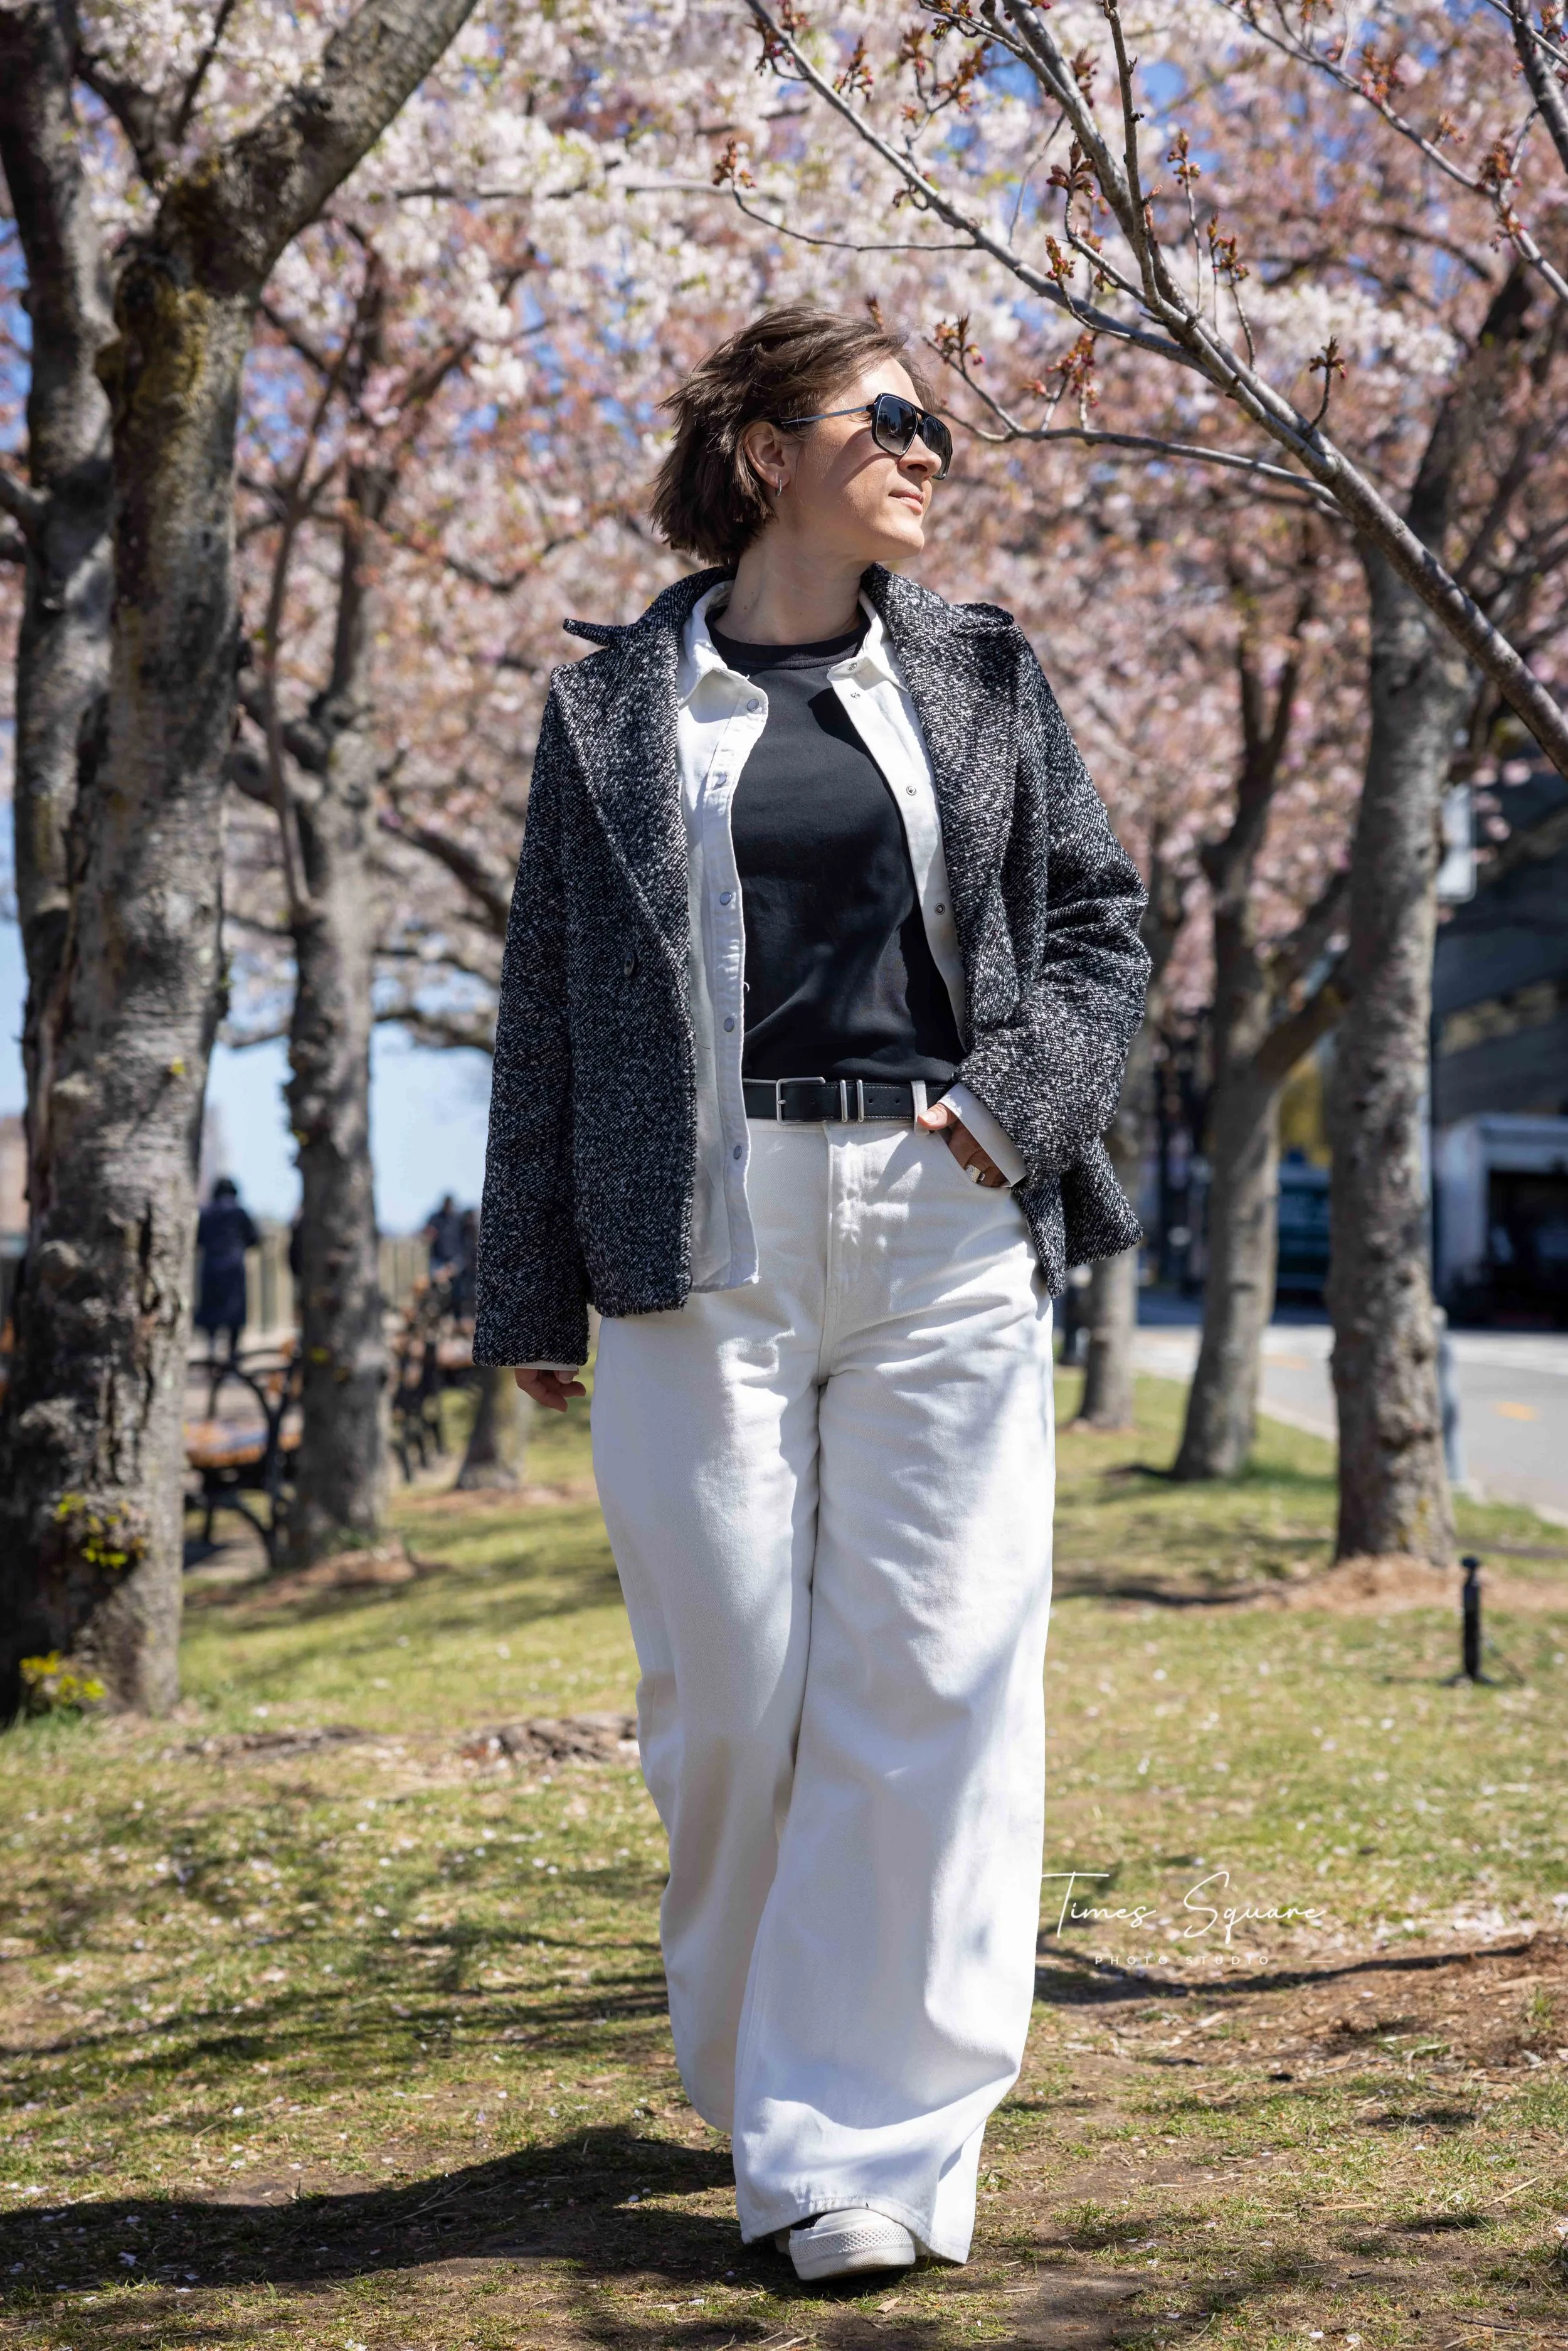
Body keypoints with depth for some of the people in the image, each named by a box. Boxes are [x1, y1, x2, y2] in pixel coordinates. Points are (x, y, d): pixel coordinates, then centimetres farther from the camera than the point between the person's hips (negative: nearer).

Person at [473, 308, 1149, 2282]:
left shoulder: (980, 678, 14)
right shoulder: (617, 705, 9)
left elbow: (1100, 917, 15)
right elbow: (546, 1003, 10)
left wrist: (1015, 1100, -4)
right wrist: (530, 1292, 7)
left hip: (943, 1231, 1)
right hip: (705, 1231, -1)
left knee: (930, 1674, -4)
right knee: (726, 1683, 0)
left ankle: (864, 2139, 3)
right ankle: (751, 2070, 24)